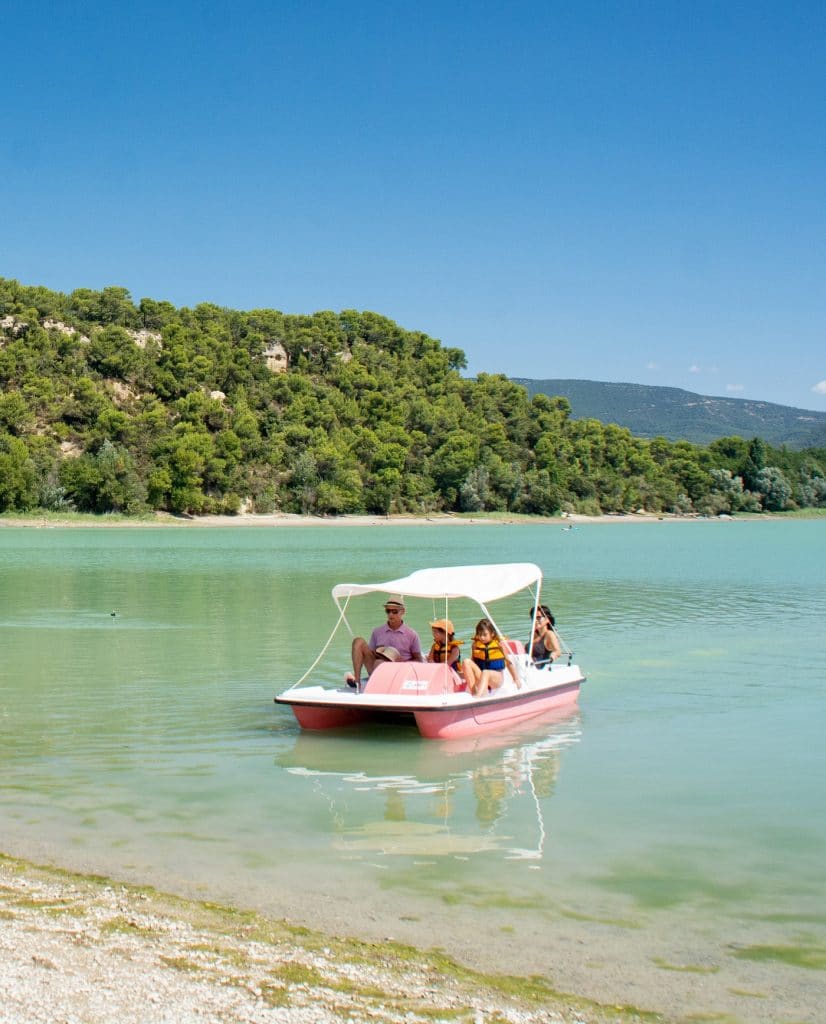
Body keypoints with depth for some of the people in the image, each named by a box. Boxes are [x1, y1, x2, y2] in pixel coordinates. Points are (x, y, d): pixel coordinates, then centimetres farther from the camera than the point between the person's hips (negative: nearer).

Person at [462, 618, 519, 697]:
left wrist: (516, 680, 8)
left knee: (485, 673, -38)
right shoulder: (476, 644, 5)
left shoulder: (499, 644, -2)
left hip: (496, 678, -4)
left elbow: (508, 662, 6)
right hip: (481, 676, 4)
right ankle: (473, 692, -28)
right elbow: (473, 661, 13)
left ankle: (477, 696, -59)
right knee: (466, 662, -21)